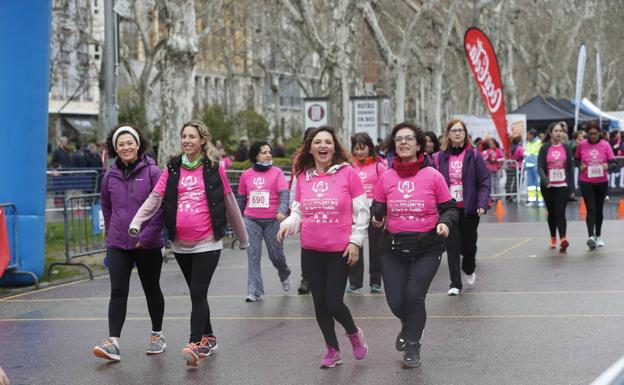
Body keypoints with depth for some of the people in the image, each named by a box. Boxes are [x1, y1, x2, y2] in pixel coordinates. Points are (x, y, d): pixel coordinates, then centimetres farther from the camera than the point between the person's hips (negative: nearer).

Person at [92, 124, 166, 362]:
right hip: (118, 245, 2)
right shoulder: (110, 177, 6)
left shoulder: (152, 172, -7)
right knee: (118, 292, -8)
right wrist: (110, 237, 15)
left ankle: (157, 336, 29)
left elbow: (161, 207, -10)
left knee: (151, 290, 13)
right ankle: (113, 343, -13)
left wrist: (147, 236, -14)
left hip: (148, 245, -2)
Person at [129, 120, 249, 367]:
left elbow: (230, 203, 7)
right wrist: (136, 222, -16)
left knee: (198, 293, -13)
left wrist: (243, 237, 13)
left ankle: (195, 345, -16)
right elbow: (155, 198, -1)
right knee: (197, 293, 14)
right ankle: (208, 337, 29)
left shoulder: (214, 168, 1)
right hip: (181, 244, 4)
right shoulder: (173, 169, 7)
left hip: (207, 243, -4)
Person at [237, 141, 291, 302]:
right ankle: (254, 291, 0)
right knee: (253, 255, -3)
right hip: (251, 220, 2)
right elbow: (241, 198, 15)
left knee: (276, 254, 9)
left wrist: (282, 211, -28)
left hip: (272, 220, -2)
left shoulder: (277, 172, -1)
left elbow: (284, 192, -12)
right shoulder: (246, 175, 6)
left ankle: (285, 275, 41)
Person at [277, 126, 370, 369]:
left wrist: (356, 241, -8)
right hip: (311, 251, 4)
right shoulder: (303, 177, 5)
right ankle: (333, 350, 26)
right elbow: (298, 212, 11)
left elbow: (361, 211, -3)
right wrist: (288, 224, -10)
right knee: (320, 303, 9)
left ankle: (354, 333, 26)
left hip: (340, 250, -4)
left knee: (333, 302, -6)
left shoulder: (347, 173, -5)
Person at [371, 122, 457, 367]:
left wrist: (445, 223, -18)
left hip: (427, 248, -2)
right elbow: (377, 208, 10)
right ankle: (409, 326, 39)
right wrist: (377, 216, -13)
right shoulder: (386, 178, 2)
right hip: (394, 246, 2)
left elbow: (449, 208, 3)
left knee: (414, 297, -8)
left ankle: (412, 346, 16)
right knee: (396, 301, 2)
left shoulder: (433, 176, -4)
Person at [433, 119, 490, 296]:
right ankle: (455, 283, -1)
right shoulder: (440, 157, 2)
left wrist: (482, 204, -16)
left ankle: (469, 270, 40)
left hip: (469, 208, -1)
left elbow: (484, 181, -5)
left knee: (468, 245, 9)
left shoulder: (474, 155, -3)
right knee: (452, 245, -6)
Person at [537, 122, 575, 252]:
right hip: (548, 186, 1)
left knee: (560, 212, -13)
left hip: (562, 186, -1)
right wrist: (545, 180, -24)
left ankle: (563, 239, -24)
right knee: (551, 212, 12)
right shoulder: (544, 148, 0)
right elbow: (540, 167, -6)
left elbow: (571, 168, 6)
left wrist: (572, 188, 2)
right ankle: (553, 238, 26)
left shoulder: (566, 148, 4)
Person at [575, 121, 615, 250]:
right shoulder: (581, 145, -2)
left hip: (602, 182, 1)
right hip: (586, 182, -1)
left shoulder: (605, 145, -3)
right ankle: (591, 237, -22)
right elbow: (576, 159, 13)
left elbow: (613, 162, -4)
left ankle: (598, 236, 28)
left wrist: (607, 165, -25)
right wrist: (580, 165, -8)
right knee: (591, 210, -14)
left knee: (599, 210, 13)